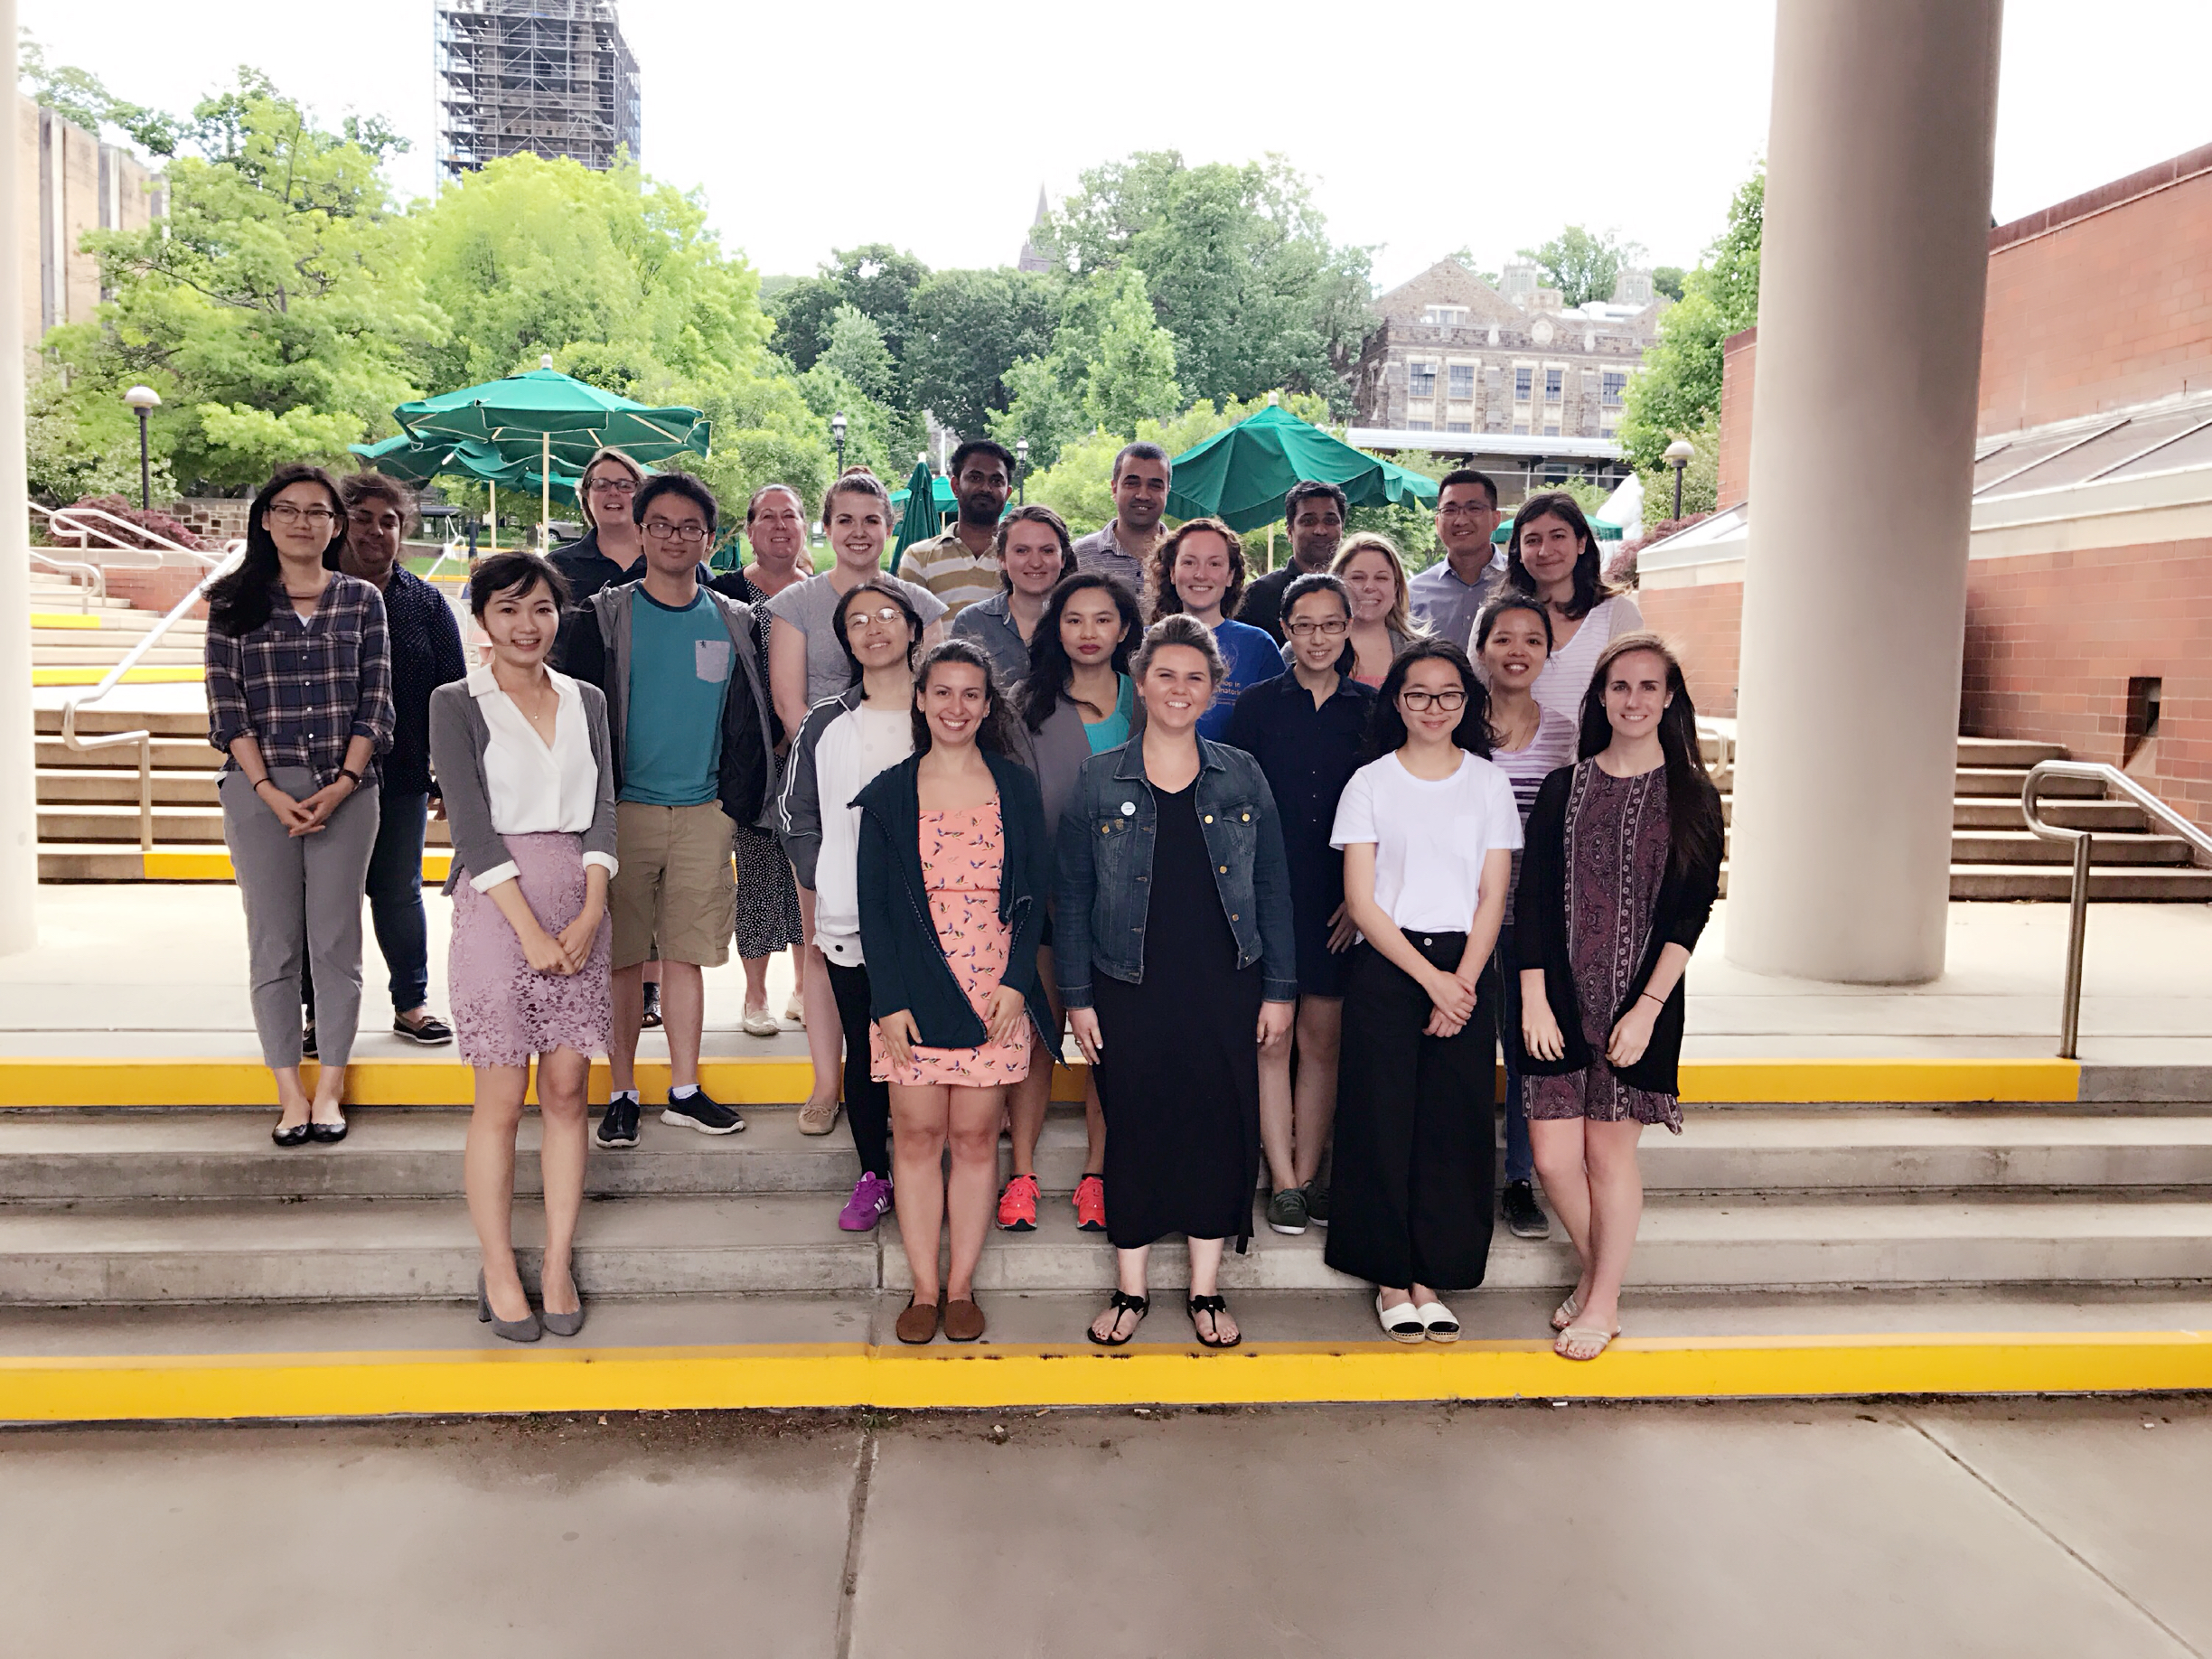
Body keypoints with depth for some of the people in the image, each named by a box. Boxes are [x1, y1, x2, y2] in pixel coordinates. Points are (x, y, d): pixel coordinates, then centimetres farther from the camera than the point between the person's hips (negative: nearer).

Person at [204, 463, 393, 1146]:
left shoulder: (361, 600, 6)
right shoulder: (234, 604, 6)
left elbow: (375, 703, 2)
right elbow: (226, 706, 0)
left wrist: (343, 784, -9)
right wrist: (269, 792, -10)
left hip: (346, 792, 0)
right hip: (261, 790, 0)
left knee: (336, 942, 3)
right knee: (274, 944, 4)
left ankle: (329, 1090, 12)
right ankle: (290, 1094, 11)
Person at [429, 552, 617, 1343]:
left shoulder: (586, 701, 11)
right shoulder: (457, 704, 0)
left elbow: (601, 811, 5)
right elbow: (473, 827, -8)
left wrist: (590, 914, -9)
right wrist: (531, 929, -15)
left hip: (580, 907, 4)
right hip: (496, 907, -4)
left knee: (567, 1092, 6)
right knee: (502, 1100, 2)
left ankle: (558, 1266, 16)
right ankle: (498, 1272, 15)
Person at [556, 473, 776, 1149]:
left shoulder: (733, 623, 9)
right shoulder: (604, 617, 1)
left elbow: (749, 718, 14)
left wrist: (737, 794, 9)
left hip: (704, 812, 2)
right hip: (624, 808, -2)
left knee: (687, 954, 6)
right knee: (623, 956, 2)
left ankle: (686, 1090, 15)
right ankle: (621, 1094, 13)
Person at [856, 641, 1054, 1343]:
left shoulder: (1015, 786, 5)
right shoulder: (888, 793, 4)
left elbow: (1036, 890, 4)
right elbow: (874, 903, 2)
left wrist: (1016, 982, -6)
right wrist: (889, 998, -6)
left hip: (995, 991, 0)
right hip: (912, 994, 0)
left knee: (975, 1137, 5)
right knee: (917, 1136, 5)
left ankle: (961, 1286, 17)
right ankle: (924, 1288, 17)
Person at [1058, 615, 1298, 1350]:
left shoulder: (1242, 777, 4)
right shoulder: (1099, 781, 1)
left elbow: (1273, 888, 6)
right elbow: (1072, 896, 3)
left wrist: (1279, 988, 3)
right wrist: (1077, 997, -1)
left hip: (1224, 986, 1)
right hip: (1131, 988, -1)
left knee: (1222, 1129, 5)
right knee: (1133, 1129, 6)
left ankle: (1206, 1289, 22)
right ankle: (1130, 1289, 23)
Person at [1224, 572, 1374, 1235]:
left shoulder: (1370, 708, 6)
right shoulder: (1257, 704, 4)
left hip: (1340, 902, 1)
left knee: (1322, 1040, 7)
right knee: (1270, 1038, 0)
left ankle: (1309, 1176, 19)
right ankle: (1284, 1184, 9)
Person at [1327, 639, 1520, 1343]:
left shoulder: (1489, 783, 7)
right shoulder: (1369, 784, 1)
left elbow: (1492, 896, 3)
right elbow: (1361, 901, -4)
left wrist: (1461, 982, -9)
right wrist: (1428, 977, -11)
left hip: (1465, 972, 2)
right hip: (1385, 969, -2)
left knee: (1455, 1123, 3)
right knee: (1383, 1119, 0)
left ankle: (1431, 1277, 16)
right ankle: (1390, 1276, 14)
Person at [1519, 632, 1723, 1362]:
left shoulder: (1692, 796, 1)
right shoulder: (1563, 787, 6)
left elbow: (1691, 913, -4)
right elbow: (1534, 899, 3)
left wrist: (1648, 1008, -12)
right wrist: (1534, 999, -4)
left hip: (1641, 1000, -2)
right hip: (1563, 997, 2)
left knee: (1610, 1147, 3)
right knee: (1553, 1156, 1)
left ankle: (1604, 1302, 22)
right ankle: (1594, 1272, 29)